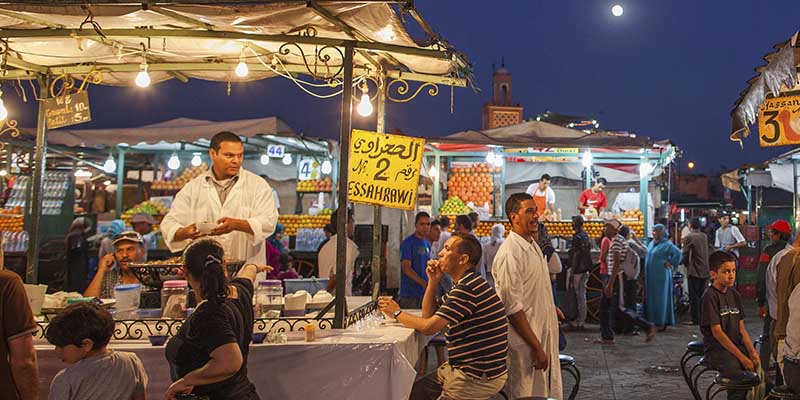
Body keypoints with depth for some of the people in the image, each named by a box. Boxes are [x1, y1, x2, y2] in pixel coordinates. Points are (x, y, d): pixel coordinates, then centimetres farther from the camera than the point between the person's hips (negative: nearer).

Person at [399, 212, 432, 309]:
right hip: (410, 294, -7)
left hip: (425, 292, 7)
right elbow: (406, 268, -17)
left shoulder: (427, 244, 14)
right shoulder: (408, 243, -9)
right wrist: (424, 283, -24)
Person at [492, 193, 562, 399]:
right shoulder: (510, 253, -20)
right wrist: (536, 347, -21)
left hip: (544, 334, 9)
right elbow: (513, 308, -22)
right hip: (525, 343, -9)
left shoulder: (534, 246, 11)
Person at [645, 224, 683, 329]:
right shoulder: (651, 243, 13)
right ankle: (652, 321, 16)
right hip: (650, 276, 8)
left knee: (660, 298, -2)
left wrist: (670, 263, -16)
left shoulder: (667, 244, -11)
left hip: (661, 276, -8)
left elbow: (678, 253, -24)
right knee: (650, 298, 9)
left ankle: (661, 323, 4)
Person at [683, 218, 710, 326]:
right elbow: (706, 252, 12)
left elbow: (685, 254, -9)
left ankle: (696, 320, 1)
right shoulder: (704, 236, 8)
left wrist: (686, 264, 8)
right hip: (705, 271, 6)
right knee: (703, 296, 14)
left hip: (694, 271, -6)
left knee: (694, 297, -1)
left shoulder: (688, 237, -11)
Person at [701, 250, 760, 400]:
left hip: (737, 346, 7)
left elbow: (741, 328, 11)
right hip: (717, 350, -7)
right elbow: (717, 332, -14)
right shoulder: (710, 296, -11)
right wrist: (741, 357, -15)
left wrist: (752, 351, -4)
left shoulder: (735, 295, 11)